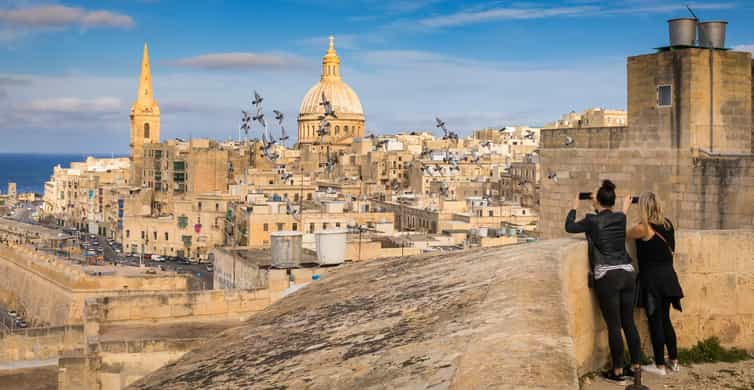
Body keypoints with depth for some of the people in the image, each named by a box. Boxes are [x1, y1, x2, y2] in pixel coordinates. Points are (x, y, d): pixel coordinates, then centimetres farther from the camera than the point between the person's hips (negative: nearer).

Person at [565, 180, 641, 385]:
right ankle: (636, 366, 19)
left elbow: (569, 227, 9)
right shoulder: (621, 218, 6)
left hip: (607, 277, -5)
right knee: (629, 323, 12)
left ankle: (617, 372, 4)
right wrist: (625, 208, 43)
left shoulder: (592, 220, -6)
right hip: (627, 274, 5)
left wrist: (574, 207, 24)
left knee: (614, 326, -1)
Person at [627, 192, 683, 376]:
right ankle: (674, 361, 23)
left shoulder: (643, 228, -17)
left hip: (652, 278, -6)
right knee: (665, 319, 17)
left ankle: (659, 365, 8)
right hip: (668, 276, 6)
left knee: (655, 321, 2)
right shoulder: (667, 224, 3)